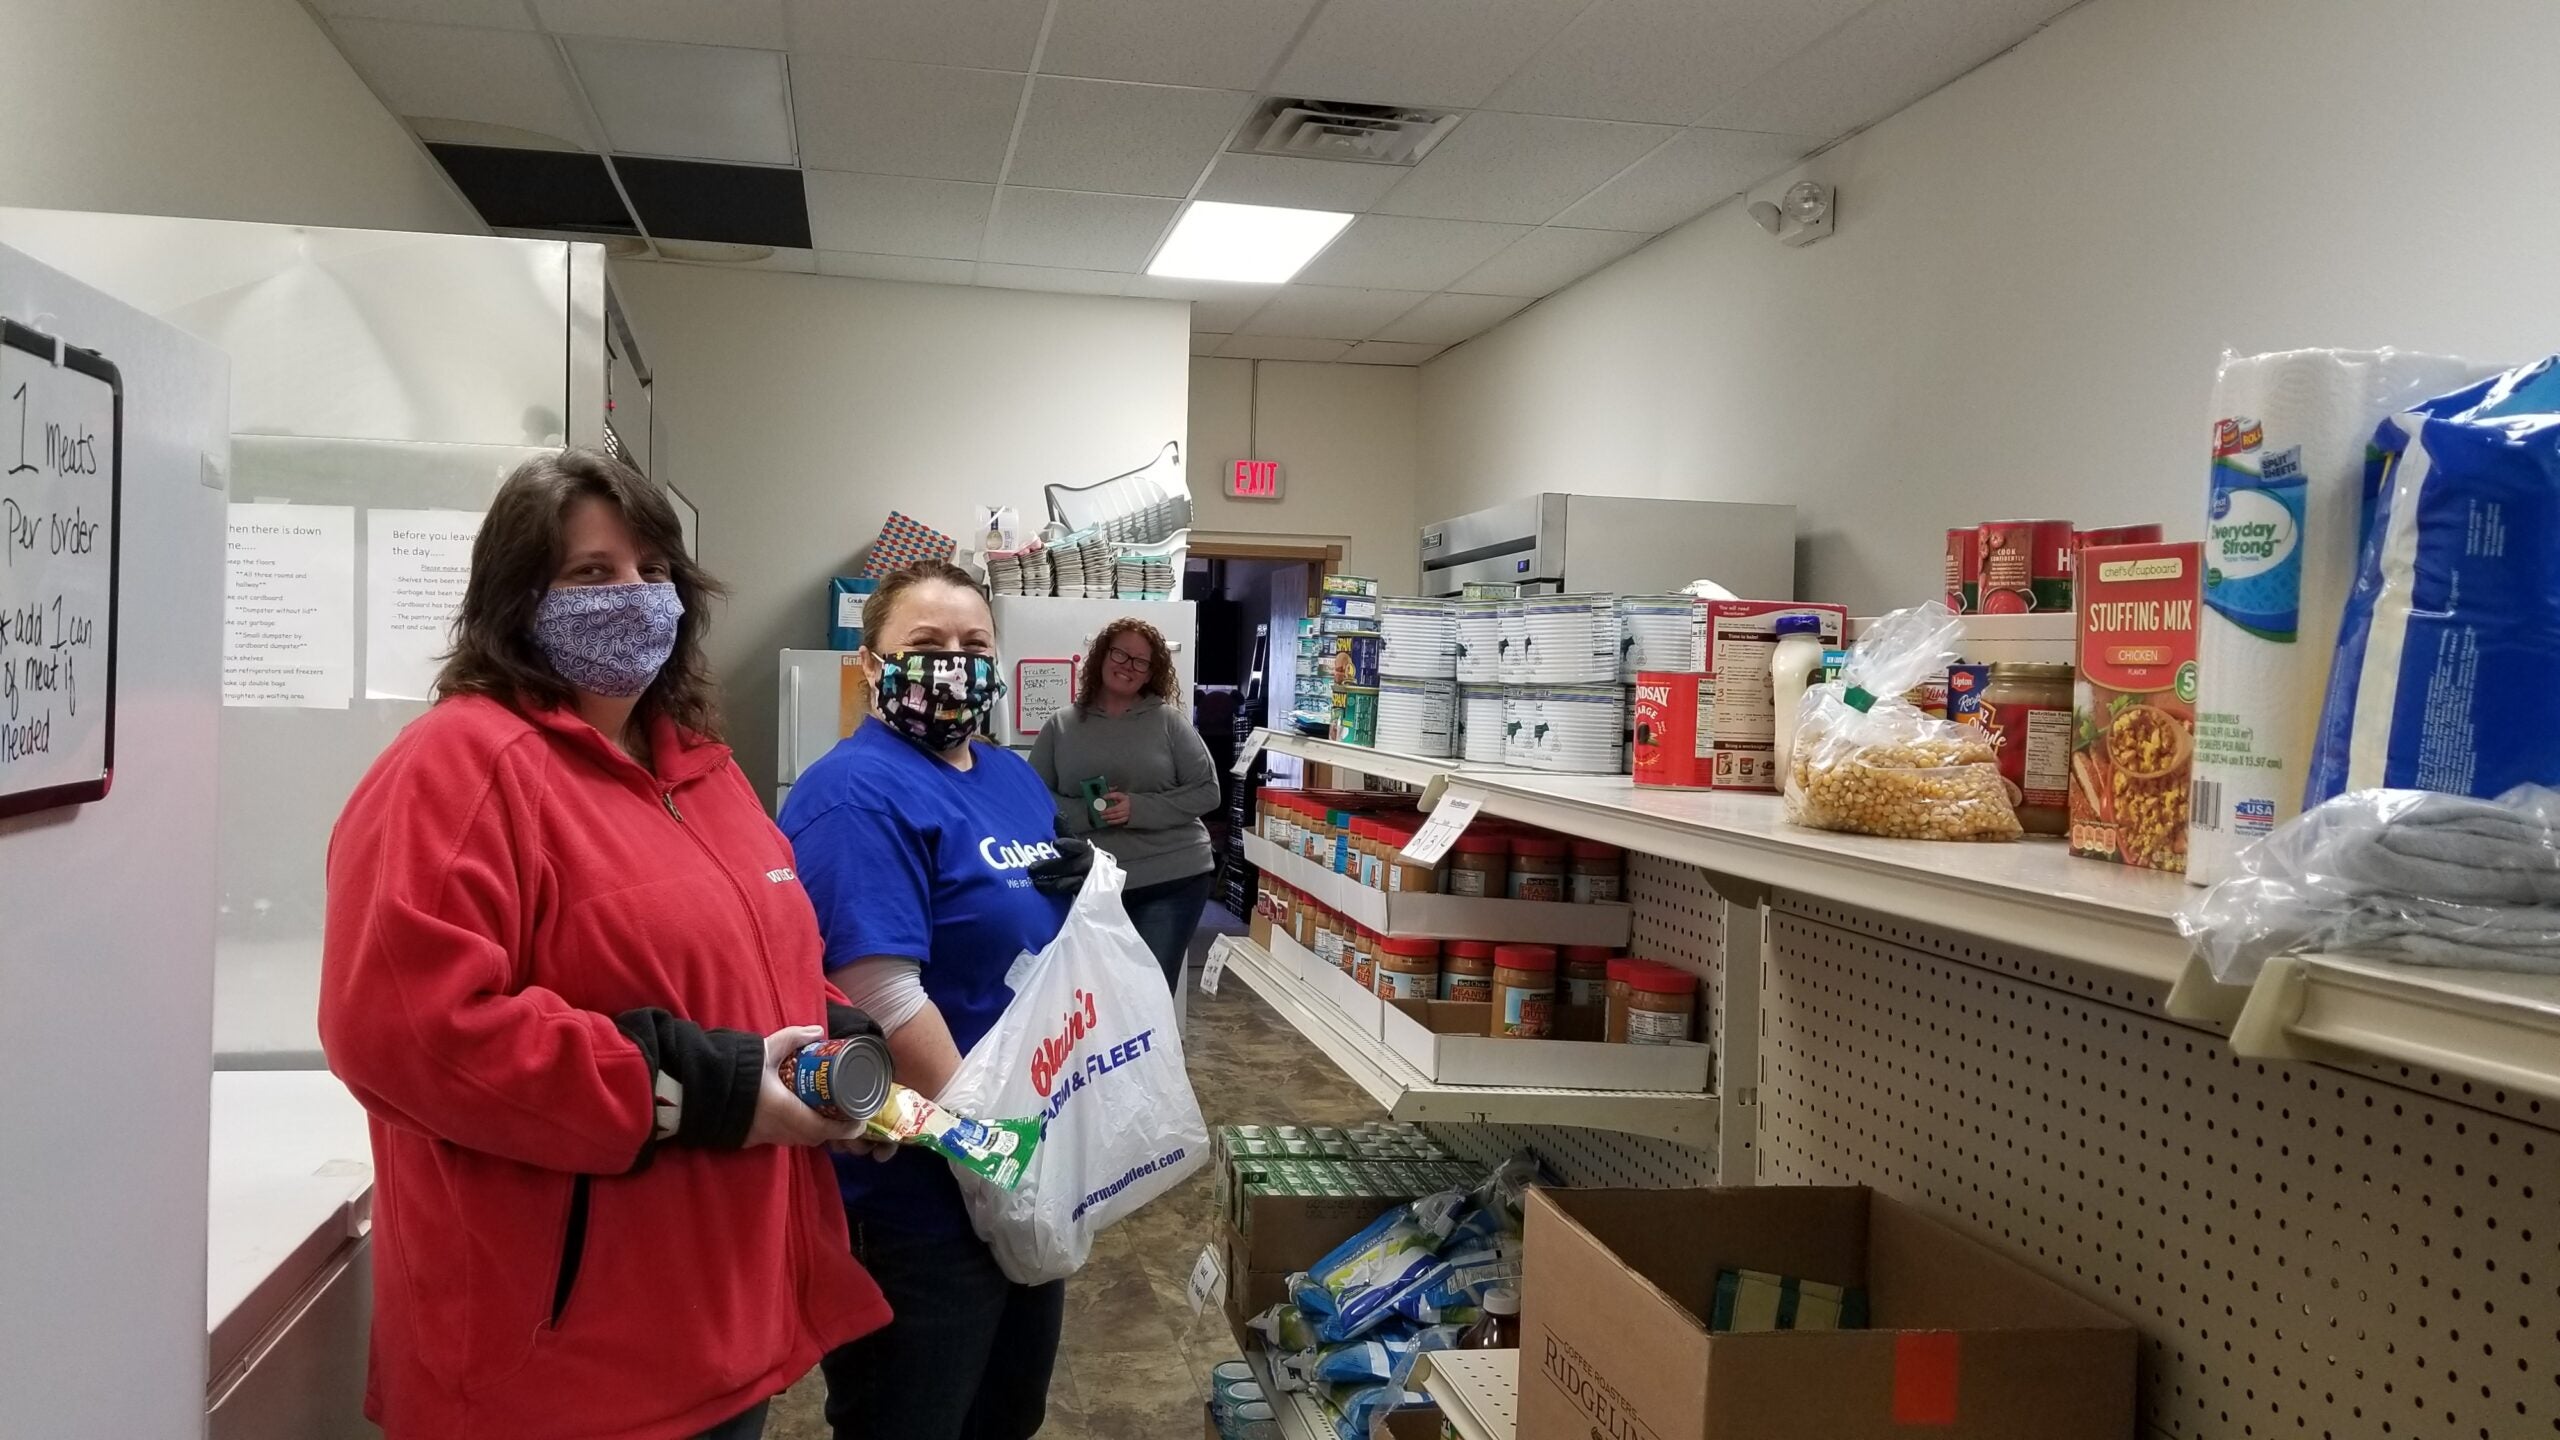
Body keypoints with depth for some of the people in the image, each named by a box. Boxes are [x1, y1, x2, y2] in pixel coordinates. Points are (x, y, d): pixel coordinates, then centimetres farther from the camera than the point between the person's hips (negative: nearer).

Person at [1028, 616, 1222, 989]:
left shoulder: (1169, 720, 1)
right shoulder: (1061, 726, 5)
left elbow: (1206, 790, -2)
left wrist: (1139, 809, -14)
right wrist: (1084, 813, -15)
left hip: (1172, 879, -1)